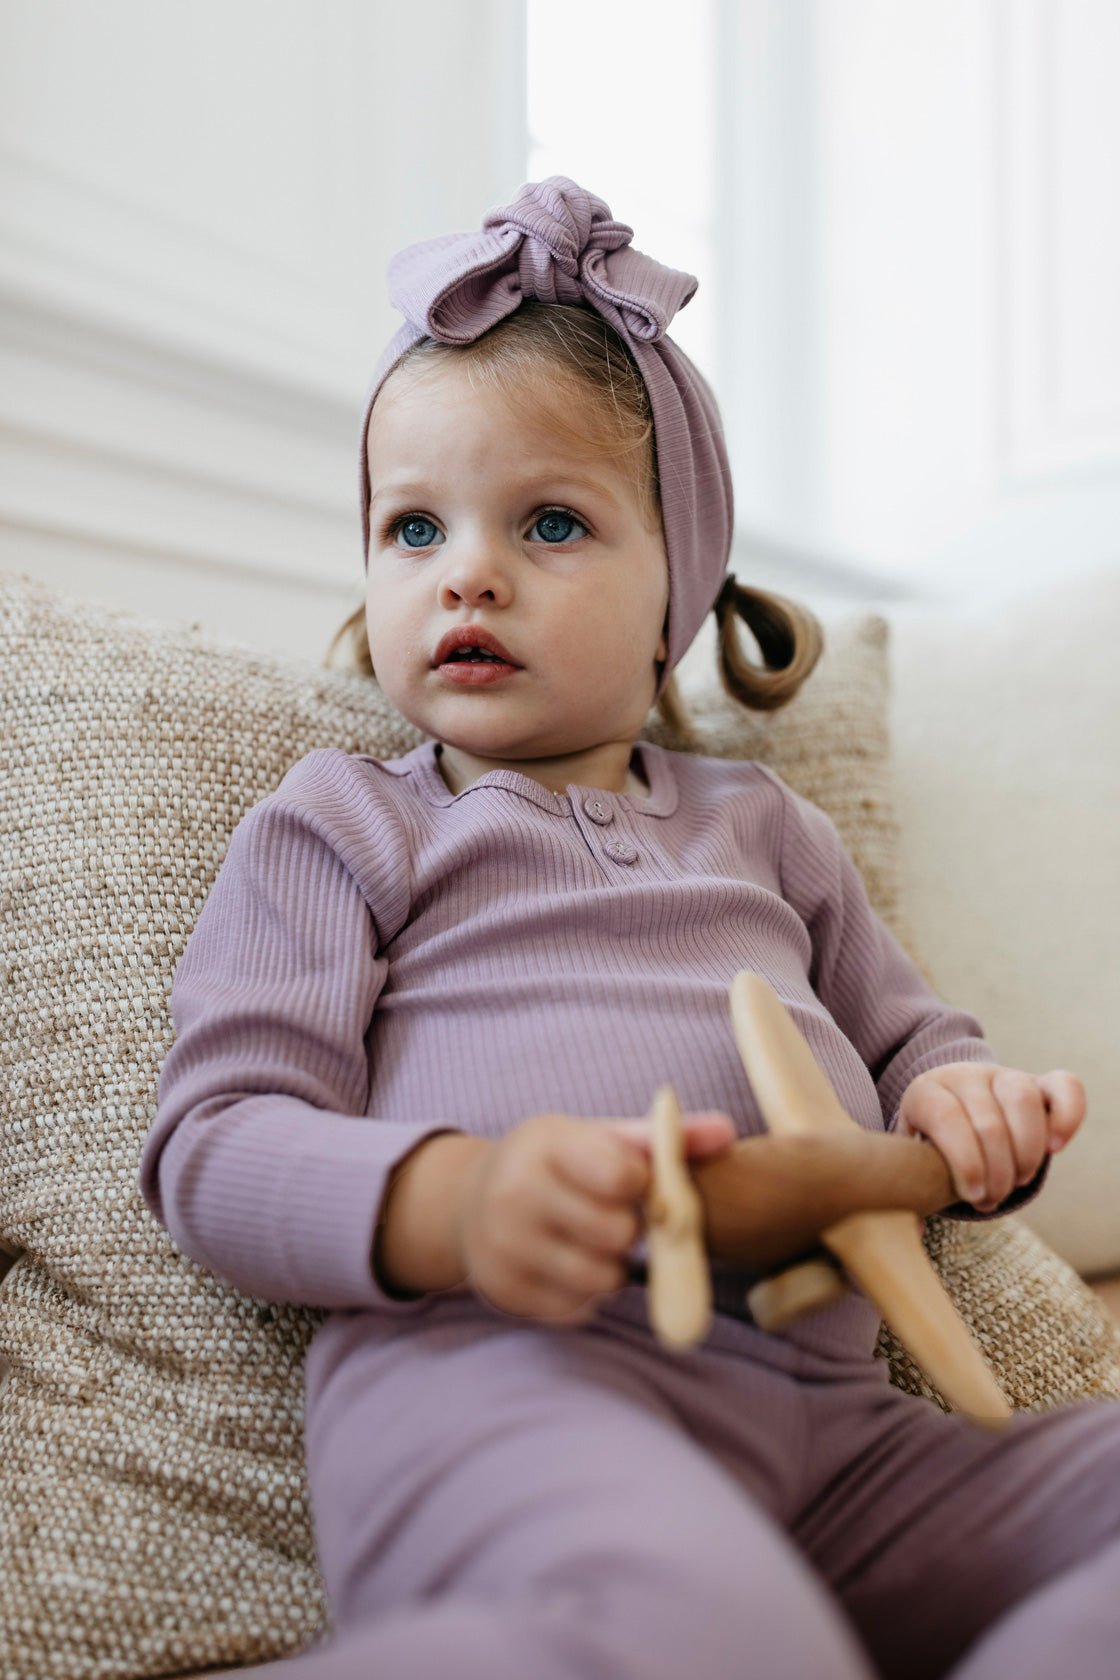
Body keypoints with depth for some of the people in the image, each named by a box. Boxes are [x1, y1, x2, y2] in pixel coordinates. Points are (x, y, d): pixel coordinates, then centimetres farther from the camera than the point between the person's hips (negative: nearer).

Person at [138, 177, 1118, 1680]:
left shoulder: (761, 827, 27)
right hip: (496, 1365, -6)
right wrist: (444, 1202, -21)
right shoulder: (343, 824, 13)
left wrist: (970, 1106, 5)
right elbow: (213, 1142, 2)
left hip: (828, 1407, 7)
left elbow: (910, 1039, 33)